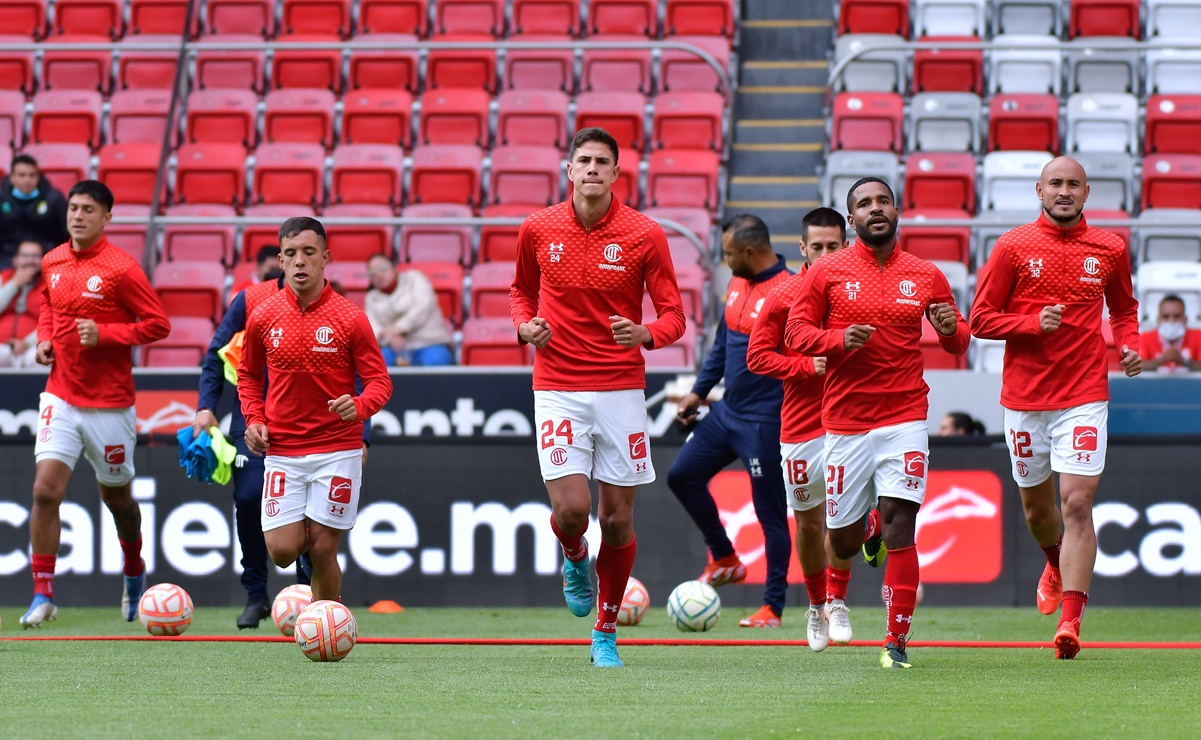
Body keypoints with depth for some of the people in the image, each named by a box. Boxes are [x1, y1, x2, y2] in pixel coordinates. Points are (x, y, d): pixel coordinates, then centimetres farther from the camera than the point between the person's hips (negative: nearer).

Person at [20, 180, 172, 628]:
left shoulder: (121, 269, -12)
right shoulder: (52, 263, 5)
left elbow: (158, 323, -11)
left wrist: (104, 334, -20)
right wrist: (45, 337, 5)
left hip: (109, 403, -3)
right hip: (61, 397, 3)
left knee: (116, 497, 13)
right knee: (46, 491, -12)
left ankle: (134, 571, 41)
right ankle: (43, 595, -8)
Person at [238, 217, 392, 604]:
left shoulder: (350, 318, -6)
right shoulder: (263, 317, 1)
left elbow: (379, 381, -2)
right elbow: (248, 374, 16)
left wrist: (359, 407, -24)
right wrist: (254, 419, 0)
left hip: (338, 450, -2)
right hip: (282, 451, 2)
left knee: (323, 552, -3)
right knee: (282, 550, -6)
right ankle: (307, 534, 30)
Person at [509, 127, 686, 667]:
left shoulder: (645, 235, -4)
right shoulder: (538, 230, 1)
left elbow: (673, 314, -1)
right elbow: (521, 289, 20)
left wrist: (646, 334, -23)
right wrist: (526, 325, -2)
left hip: (621, 390, 0)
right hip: (557, 388, 0)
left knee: (617, 517, 2)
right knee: (571, 508, -15)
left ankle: (606, 632, 20)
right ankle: (574, 560, 23)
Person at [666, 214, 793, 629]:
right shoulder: (737, 285, 8)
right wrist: (699, 391, 19)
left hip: (764, 422, -9)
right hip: (727, 412, 9)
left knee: (770, 513, -1)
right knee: (683, 476, 11)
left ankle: (773, 607, 6)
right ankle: (724, 560, 25)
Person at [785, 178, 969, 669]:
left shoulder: (925, 276, 7)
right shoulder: (828, 272, 2)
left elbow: (957, 341, 15)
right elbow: (795, 332, 2)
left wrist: (952, 329, -9)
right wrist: (840, 341, -16)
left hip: (904, 419, 0)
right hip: (845, 421, 0)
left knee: (899, 526, -13)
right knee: (843, 542, 5)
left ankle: (897, 641, -6)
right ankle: (864, 533, 44)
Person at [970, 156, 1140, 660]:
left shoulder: (1109, 250, 4)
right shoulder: (1013, 248, -2)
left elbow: (1124, 308, 21)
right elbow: (981, 319, -1)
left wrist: (1130, 346, 1)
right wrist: (1035, 323, -16)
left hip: (1084, 396, -1)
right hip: (1024, 397, 1)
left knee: (1077, 504, -13)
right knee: (1037, 505, 14)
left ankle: (1070, 622, -17)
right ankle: (1056, 565, 49)